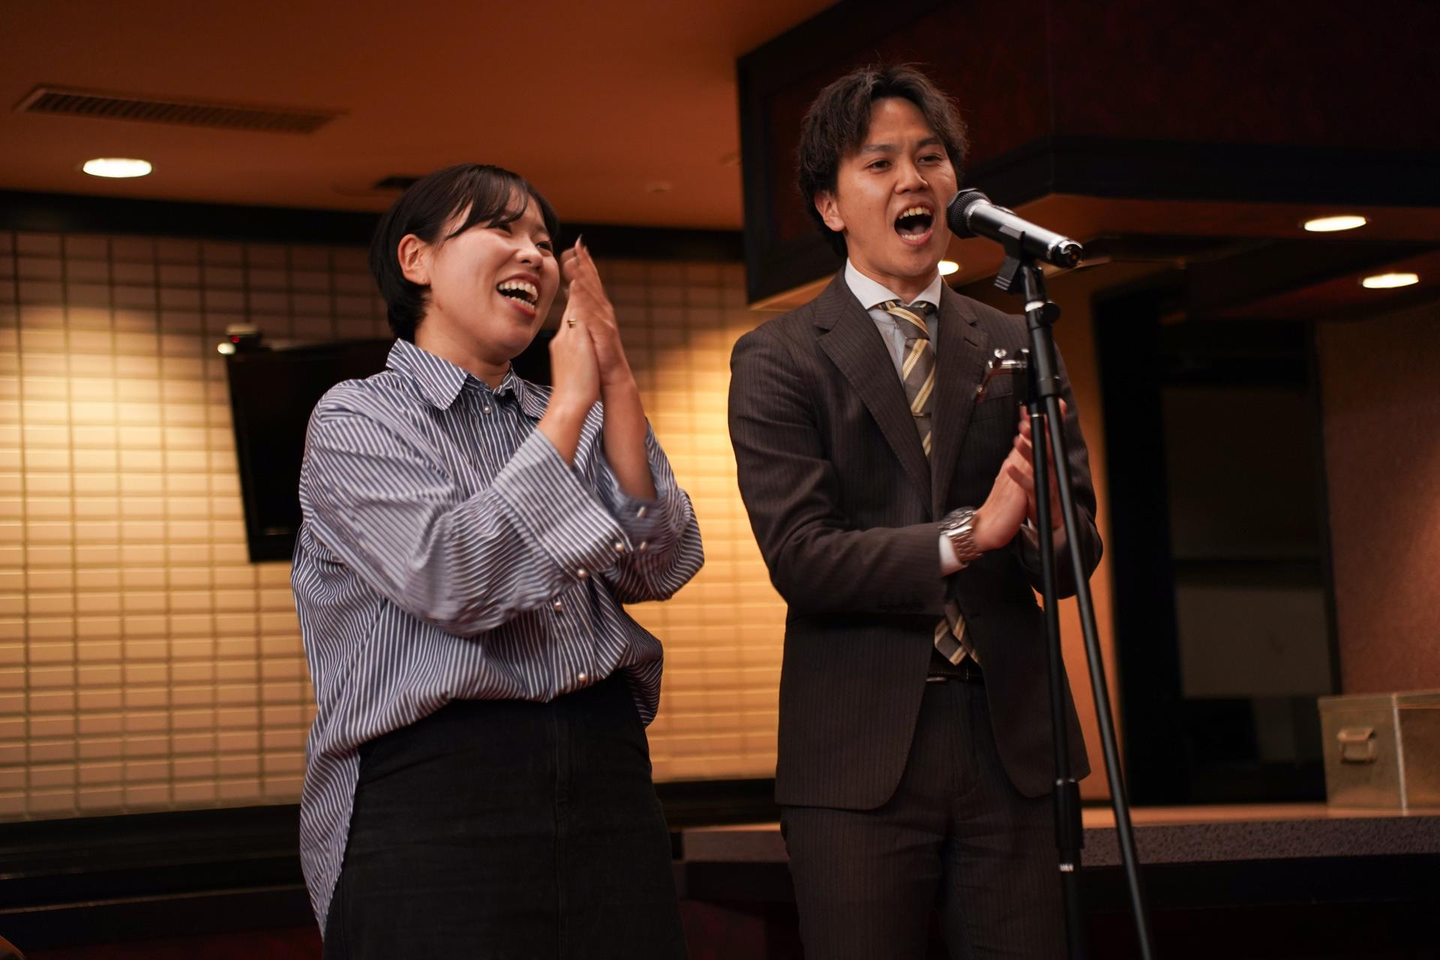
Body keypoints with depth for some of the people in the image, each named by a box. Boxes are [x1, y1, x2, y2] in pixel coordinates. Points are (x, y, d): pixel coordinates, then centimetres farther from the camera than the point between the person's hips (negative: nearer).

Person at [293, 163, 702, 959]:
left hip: (605, 773, 5)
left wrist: (616, 386, -5)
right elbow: (458, 583, -15)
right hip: (434, 794, -5)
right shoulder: (355, 420, 1)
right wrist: (570, 405, -9)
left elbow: (659, 569, 3)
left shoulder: (562, 419, 16)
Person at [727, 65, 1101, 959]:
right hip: (860, 751, -3)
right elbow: (800, 557, -9)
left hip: (1013, 741, 3)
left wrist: (1042, 528, -17)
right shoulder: (777, 359, 1)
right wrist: (966, 536, -20)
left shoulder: (1018, 345, 11)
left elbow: (1080, 543, 7)